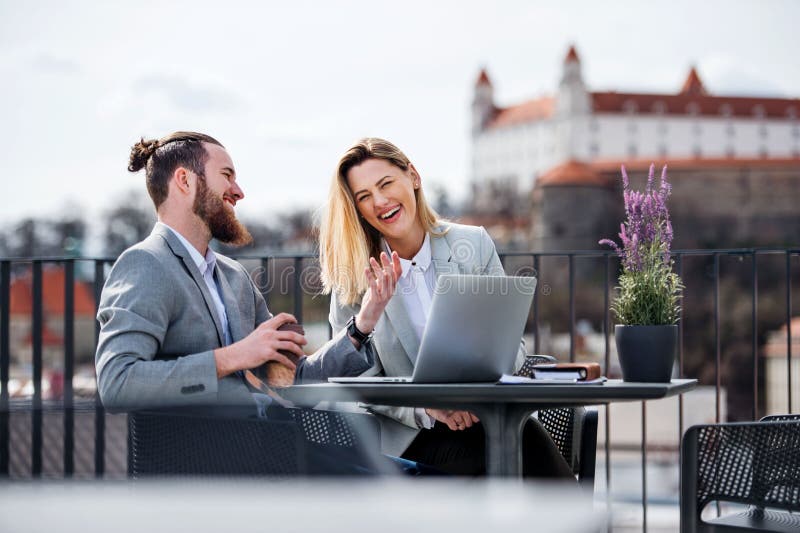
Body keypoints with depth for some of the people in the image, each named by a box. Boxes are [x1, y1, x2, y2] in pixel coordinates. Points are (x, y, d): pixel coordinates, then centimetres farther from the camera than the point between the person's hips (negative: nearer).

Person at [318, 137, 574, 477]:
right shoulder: (352, 278, 3)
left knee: (528, 434, -34)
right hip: (410, 436, -2)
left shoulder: (474, 245, 7)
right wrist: (426, 408, -19)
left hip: (483, 415, 2)